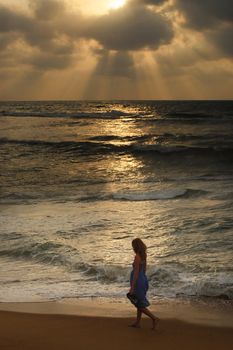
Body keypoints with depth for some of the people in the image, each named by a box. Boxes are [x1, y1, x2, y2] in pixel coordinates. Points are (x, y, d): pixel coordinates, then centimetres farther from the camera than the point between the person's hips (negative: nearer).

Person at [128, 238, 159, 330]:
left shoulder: (137, 257, -23)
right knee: (139, 303, 17)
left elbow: (136, 273, -23)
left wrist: (132, 287, -20)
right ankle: (137, 323, 25)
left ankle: (154, 318, -4)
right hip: (143, 280, 9)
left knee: (140, 305, 1)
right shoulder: (144, 255, 3)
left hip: (137, 281, -9)